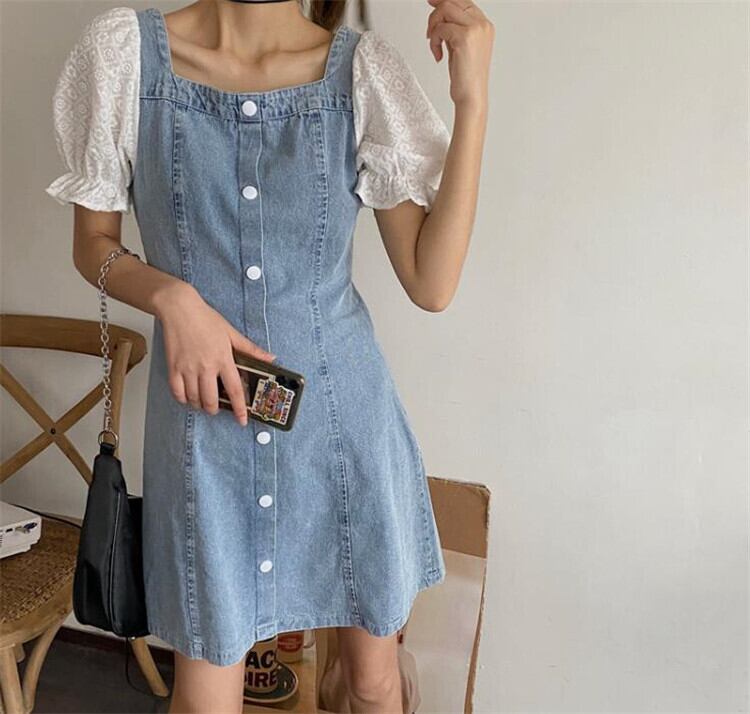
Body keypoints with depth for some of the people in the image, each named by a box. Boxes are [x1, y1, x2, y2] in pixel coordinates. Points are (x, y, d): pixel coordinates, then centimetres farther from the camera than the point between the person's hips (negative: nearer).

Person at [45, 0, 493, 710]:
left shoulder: (364, 68, -5)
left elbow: (431, 284, -9)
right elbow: (93, 245, 4)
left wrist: (472, 97, -15)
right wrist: (170, 296, -17)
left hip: (343, 418, 1)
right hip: (204, 422, 0)